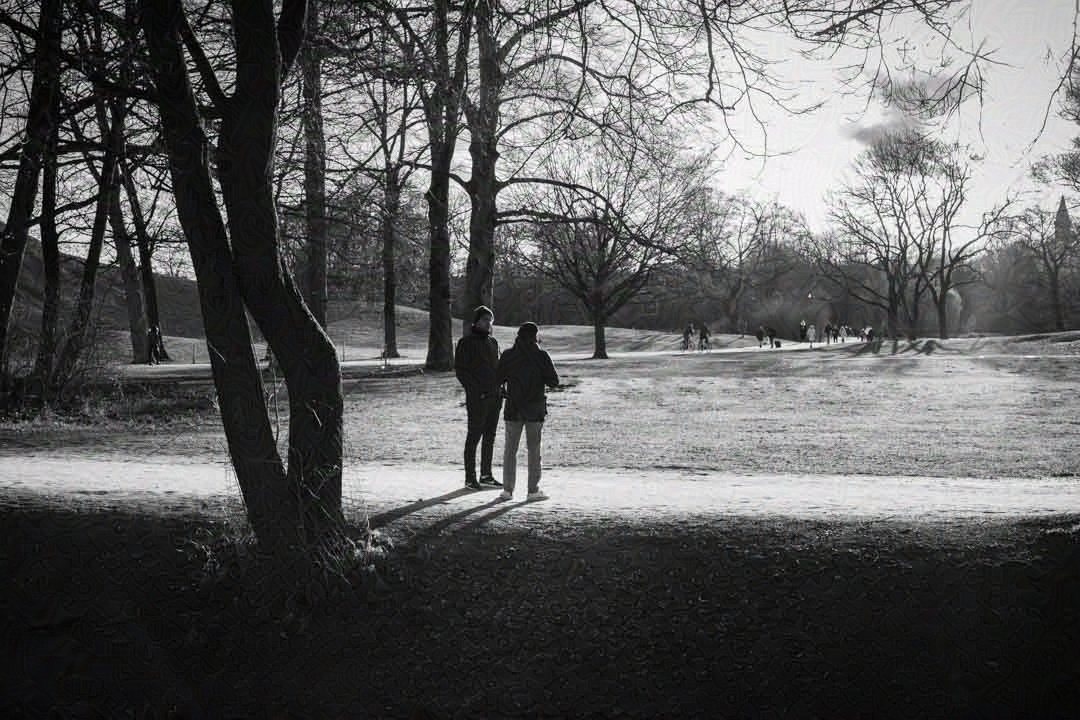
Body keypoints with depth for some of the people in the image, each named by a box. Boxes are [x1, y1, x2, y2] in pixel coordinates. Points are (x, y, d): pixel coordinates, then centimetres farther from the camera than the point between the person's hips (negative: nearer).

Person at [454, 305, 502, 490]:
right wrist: (474, 389, -16)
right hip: (477, 398, -7)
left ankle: (486, 475, 19)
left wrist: (499, 387, 11)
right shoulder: (466, 343, -5)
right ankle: (470, 478, 0)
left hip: (494, 397, 7)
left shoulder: (493, 342, 16)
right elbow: (460, 370, -9)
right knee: (474, 436, -4)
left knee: (490, 437, 11)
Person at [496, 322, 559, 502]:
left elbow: (498, 380, -1)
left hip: (513, 408, 2)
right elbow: (554, 382, -5)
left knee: (510, 449, 8)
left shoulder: (508, 356, -1)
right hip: (535, 409, -2)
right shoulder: (541, 356, -7)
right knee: (534, 449, 6)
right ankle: (533, 490, 6)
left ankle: (507, 489, 5)